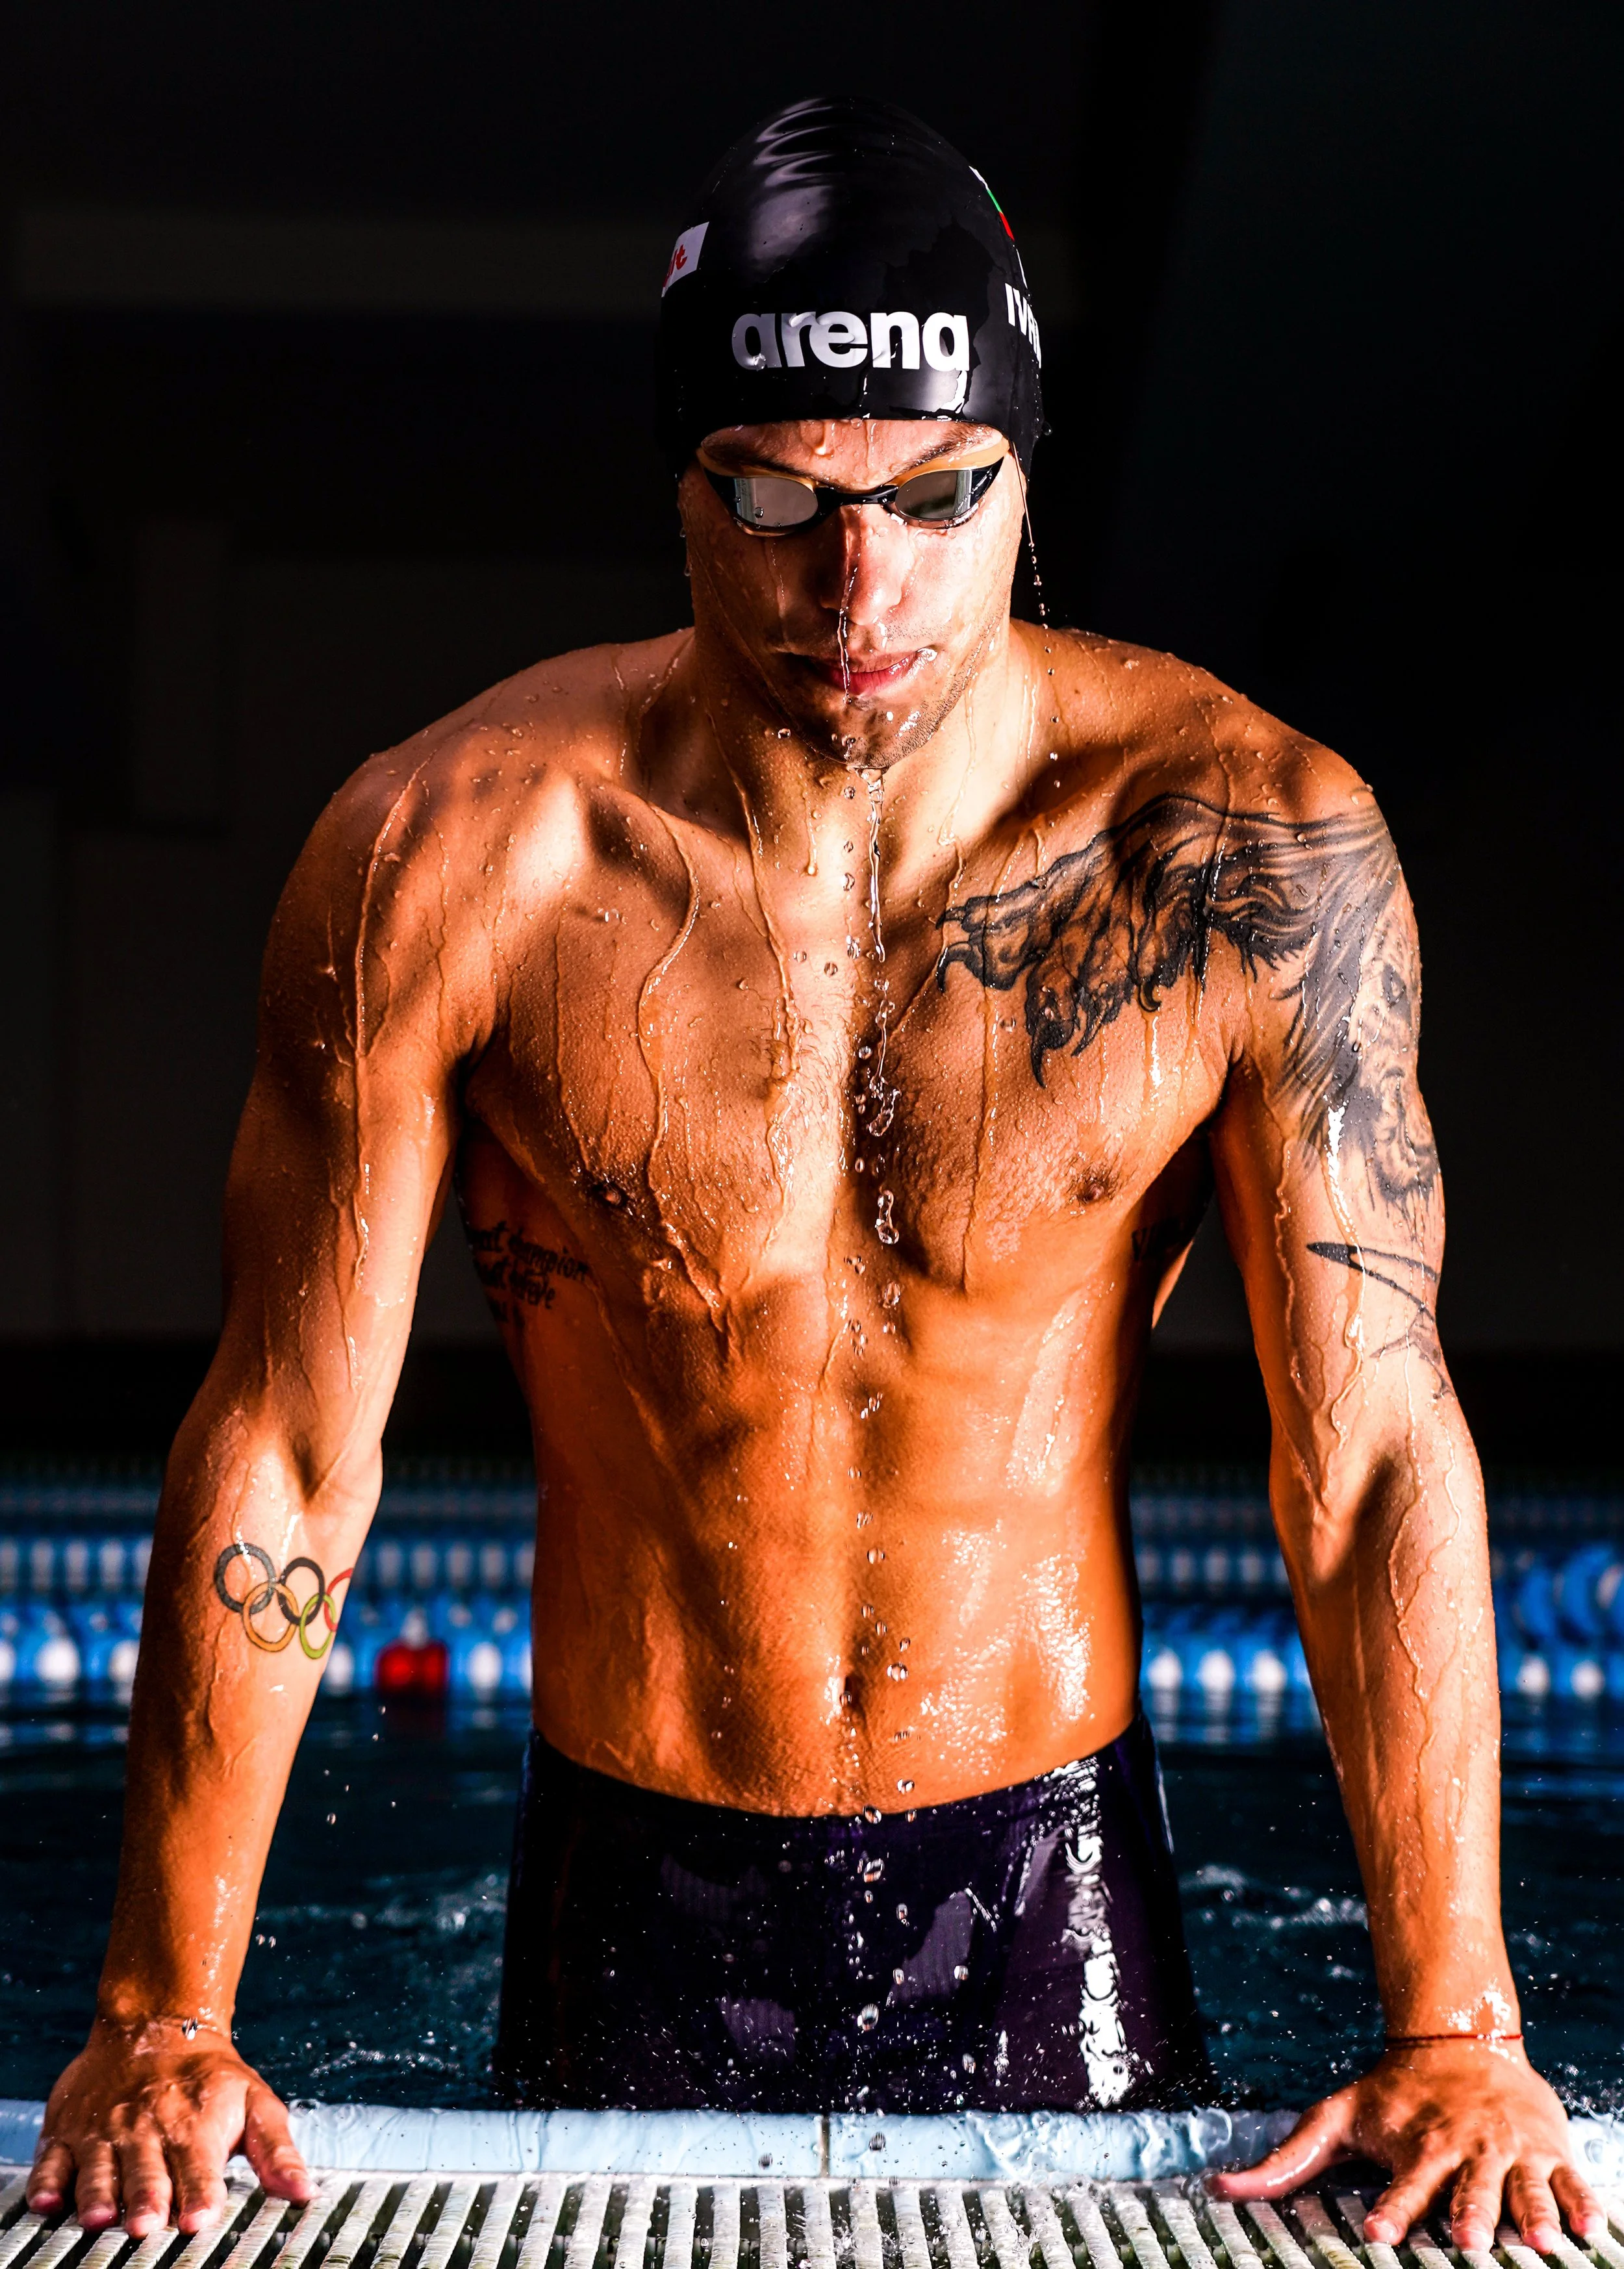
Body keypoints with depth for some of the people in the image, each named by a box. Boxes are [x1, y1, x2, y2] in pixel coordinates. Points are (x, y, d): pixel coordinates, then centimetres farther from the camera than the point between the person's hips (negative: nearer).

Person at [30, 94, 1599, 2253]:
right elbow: (283, 1454, -9)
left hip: (1055, 1884, 0)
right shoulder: (449, 859, -15)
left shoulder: (1255, 854, -15)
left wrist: (1455, 2033, -13)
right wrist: (161, 2020, -8)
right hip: (637, 1892, 0)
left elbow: (1376, 1459, -12)